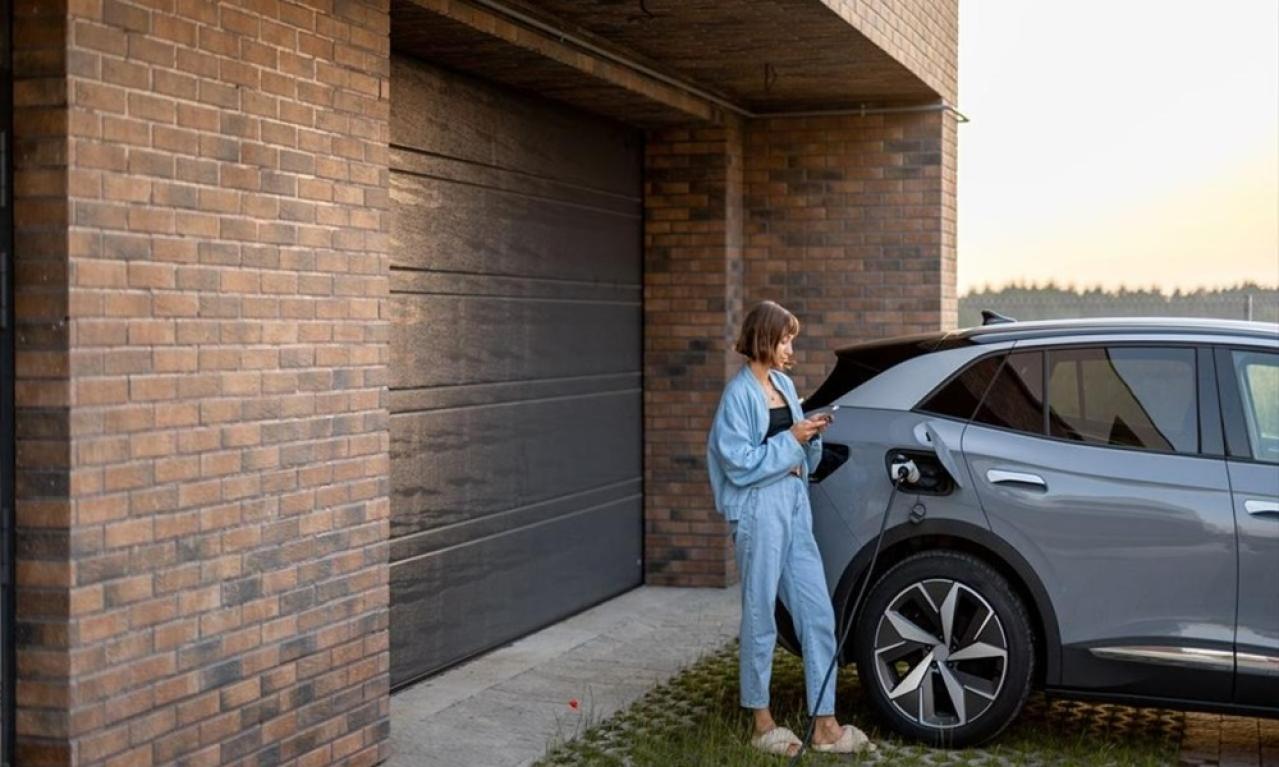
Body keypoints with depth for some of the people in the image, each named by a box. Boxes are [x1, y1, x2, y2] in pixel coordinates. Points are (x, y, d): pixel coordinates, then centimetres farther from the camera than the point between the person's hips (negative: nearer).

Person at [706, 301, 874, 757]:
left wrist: (812, 436, 0)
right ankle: (762, 723, 17)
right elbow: (739, 463, -15)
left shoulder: (784, 385, 12)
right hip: (759, 511, -7)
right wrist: (790, 439, -15)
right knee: (760, 618, 3)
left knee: (817, 615, 5)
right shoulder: (739, 393, -10)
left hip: (795, 506, 8)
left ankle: (825, 726, 12)